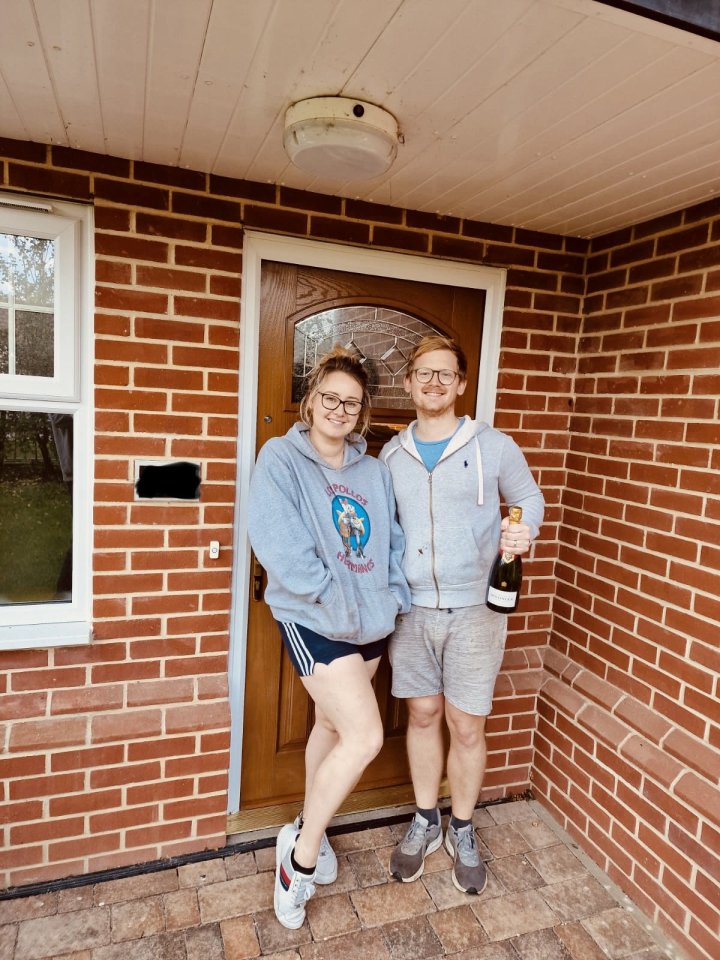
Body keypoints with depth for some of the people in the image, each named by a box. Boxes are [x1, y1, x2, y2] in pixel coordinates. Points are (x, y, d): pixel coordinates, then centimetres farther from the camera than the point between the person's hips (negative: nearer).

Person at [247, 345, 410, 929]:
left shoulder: (374, 471, 7)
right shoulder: (281, 458, -10)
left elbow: (394, 540, 9)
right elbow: (278, 543, -19)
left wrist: (394, 596, -5)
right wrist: (335, 599, -21)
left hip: (373, 622, 6)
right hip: (312, 620, -6)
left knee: (334, 727, 19)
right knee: (366, 736, -11)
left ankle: (309, 830, 42)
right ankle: (302, 851, 13)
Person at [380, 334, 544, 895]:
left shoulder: (494, 447, -6)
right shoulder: (391, 454, 4)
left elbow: (531, 499, 7)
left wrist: (523, 534, -15)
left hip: (475, 611, -2)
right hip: (412, 609, 3)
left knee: (466, 727, 8)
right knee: (422, 716, 15)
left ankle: (462, 832, 34)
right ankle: (425, 823, 37)